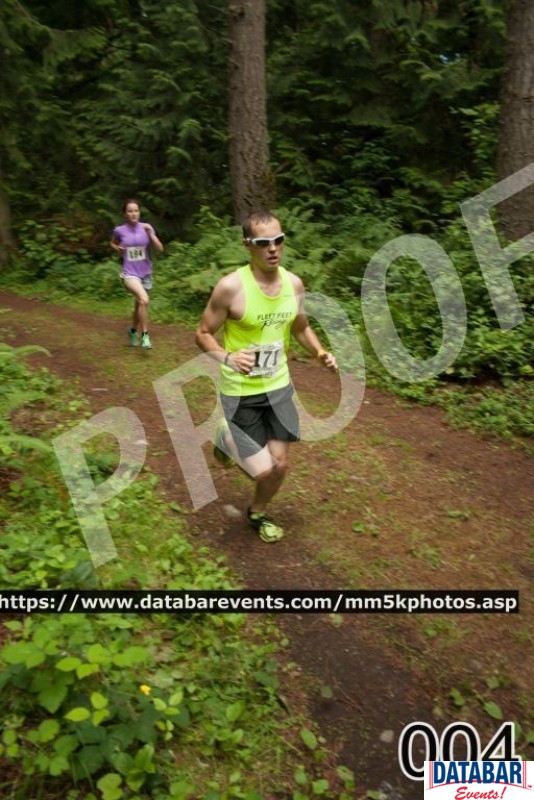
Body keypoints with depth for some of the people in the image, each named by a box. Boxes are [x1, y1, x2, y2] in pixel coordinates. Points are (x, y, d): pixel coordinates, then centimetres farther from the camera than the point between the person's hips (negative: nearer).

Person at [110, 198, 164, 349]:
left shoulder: (146, 227, -4)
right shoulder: (119, 230, -6)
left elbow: (160, 249, -10)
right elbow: (112, 243, 16)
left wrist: (150, 234, -23)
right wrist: (117, 248, -6)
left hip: (145, 273, 3)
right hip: (129, 273, -3)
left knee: (140, 304, 17)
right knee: (144, 300, -27)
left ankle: (133, 331, 44)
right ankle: (145, 335, -13)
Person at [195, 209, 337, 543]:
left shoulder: (294, 284, -4)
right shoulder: (231, 287, -21)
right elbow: (202, 333, -11)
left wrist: (321, 352, -6)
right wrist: (227, 357, -31)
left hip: (279, 387, 5)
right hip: (241, 392, -5)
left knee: (280, 466, 11)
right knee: (262, 469, -3)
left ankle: (257, 514, 41)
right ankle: (226, 438, 29)